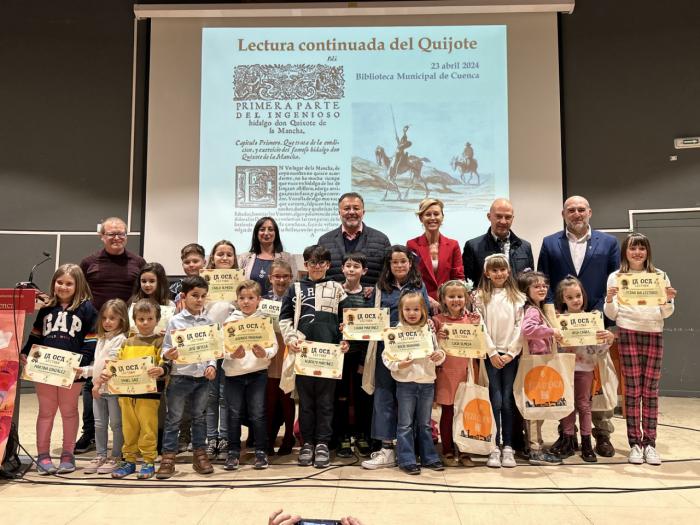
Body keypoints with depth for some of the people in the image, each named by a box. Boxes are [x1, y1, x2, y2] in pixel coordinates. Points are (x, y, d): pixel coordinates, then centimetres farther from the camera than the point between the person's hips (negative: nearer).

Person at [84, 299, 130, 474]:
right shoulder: (101, 339, 15)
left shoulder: (120, 339, -11)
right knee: (99, 424, 13)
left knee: (116, 424, 3)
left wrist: (99, 381, -16)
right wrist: (84, 371, 14)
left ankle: (115, 457, 12)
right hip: (98, 388, 8)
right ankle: (100, 455, 22)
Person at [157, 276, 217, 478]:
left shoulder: (208, 322, 5)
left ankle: (199, 454, 23)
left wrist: (212, 365, -8)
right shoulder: (175, 321, -4)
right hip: (180, 376, -3)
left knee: (199, 416, 13)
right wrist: (167, 355, -25)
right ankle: (168, 457, 12)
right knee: (173, 418, 4)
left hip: (203, 376, 3)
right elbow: (166, 349, -3)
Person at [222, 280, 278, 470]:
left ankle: (261, 451, 15)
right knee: (234, 414, 7)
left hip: (257, 372, -1)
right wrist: (233, 355, -24)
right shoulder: (231, 320, 3)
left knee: (257, 414, 3)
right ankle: (233, 451, 19)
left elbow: (274, 346, -4)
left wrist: (264, 353, -24)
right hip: (233, 372, 1)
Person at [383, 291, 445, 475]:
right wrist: (398, 365, -25)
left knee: (425, 423, 16)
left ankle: (429, 457, 26)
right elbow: (386, 356, -8)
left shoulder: (429, 331, 5)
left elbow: (437, 353, 12)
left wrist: (439, 355, -10)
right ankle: (407, 460, 12)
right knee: (405, 424, 4)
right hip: (405, 383, -3)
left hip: (427, 382, 4)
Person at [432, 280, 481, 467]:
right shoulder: (438, 320, -2)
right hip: (446, 372, -2)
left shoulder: (471, 318, 4)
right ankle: (447, 452, 18)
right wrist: (438, 337, -18)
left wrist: (476, 326, -8)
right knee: (447, 412, 7)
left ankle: (464, 451, 20)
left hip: (466, 371, 2)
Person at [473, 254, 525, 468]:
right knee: (495, 400, -4)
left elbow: (519, 326, 3)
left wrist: (510, 353, -6)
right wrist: (493, 352, -8)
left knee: (508, 400, 1)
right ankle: (494, 447, 4)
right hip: (491, 354, -1)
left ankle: (508, 447, 9)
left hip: (511, 354, 1)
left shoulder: (517, 297, 8)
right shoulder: (480, 297, 4)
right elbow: (481, 327, -2)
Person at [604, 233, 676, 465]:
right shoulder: (616, 277, 8)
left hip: (654, 333, 1)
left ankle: (650, 443, 10)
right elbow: (612, 315, 7)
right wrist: (609, 300, -12)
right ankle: (635, 444, 6)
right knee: (632, 389, 0)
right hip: (628, 333, -1)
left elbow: (665, 313, 12)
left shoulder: (660, 276, 12)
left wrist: (668, 300, -8)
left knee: (651, 390, 3)